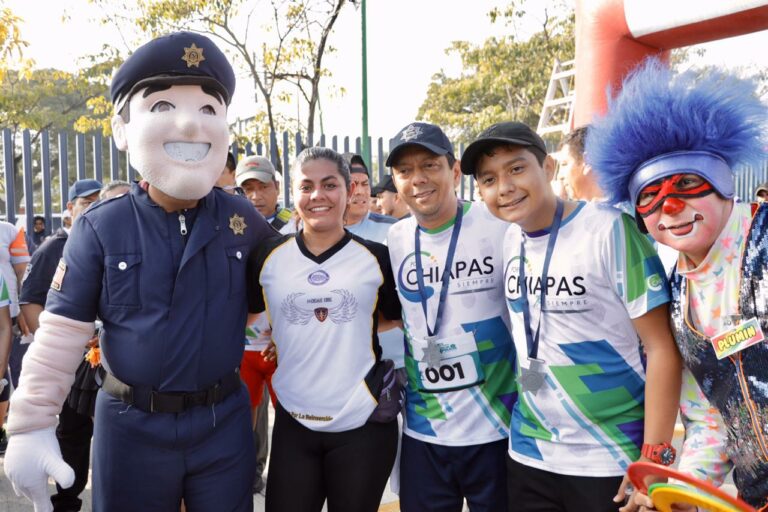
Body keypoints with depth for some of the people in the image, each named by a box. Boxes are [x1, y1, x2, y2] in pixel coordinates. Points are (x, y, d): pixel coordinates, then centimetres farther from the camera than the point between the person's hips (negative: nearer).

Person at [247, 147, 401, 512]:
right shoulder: (268, 256, -2)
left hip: (364, 424, -1)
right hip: (293, 424, 1)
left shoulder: (376, 257, -4)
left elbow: (397, 316, 10)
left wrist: (348, 327, 1)